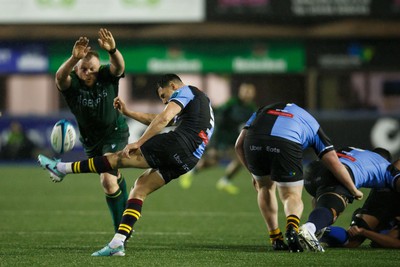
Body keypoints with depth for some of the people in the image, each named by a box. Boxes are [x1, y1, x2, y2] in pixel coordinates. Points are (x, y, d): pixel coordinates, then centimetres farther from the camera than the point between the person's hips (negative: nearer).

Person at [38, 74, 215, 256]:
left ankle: (62, 168, 6)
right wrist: (127, 112, 36)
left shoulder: (185, 91, 7)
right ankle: (117, 243, 0)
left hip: (179, 143, -9)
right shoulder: (197, 100, 37)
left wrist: (138, 143, -11)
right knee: (140, 188, 10)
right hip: (188, 160, 9)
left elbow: (163, 119, -10)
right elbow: (156, 120, 38)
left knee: (120, 158, -1)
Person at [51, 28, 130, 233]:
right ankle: (125, 214, 48)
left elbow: (119, 66, -40)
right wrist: (73, 59, -62)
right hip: (91, 141, 3)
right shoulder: (72, 83, -19)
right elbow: (60, 78, -42)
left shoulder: (106, 76, -18)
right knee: (114, 178, 23)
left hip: (115, 134, -3)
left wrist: (112, 51, -62)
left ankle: (121, 231, -11)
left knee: (108, 181, -20)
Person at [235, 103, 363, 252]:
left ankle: (275, 239, 26)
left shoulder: (262, 110, 40)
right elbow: (334, 163, 27)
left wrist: (254, 173, 41)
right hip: (286, 145, -2)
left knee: (265, 188, 30)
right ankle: (292, 227, -20)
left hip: (253, 144, 2)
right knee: (292, 196, 13)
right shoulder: (311, 124, 35)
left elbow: (239, 144, 29)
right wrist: (354, 191, 38)